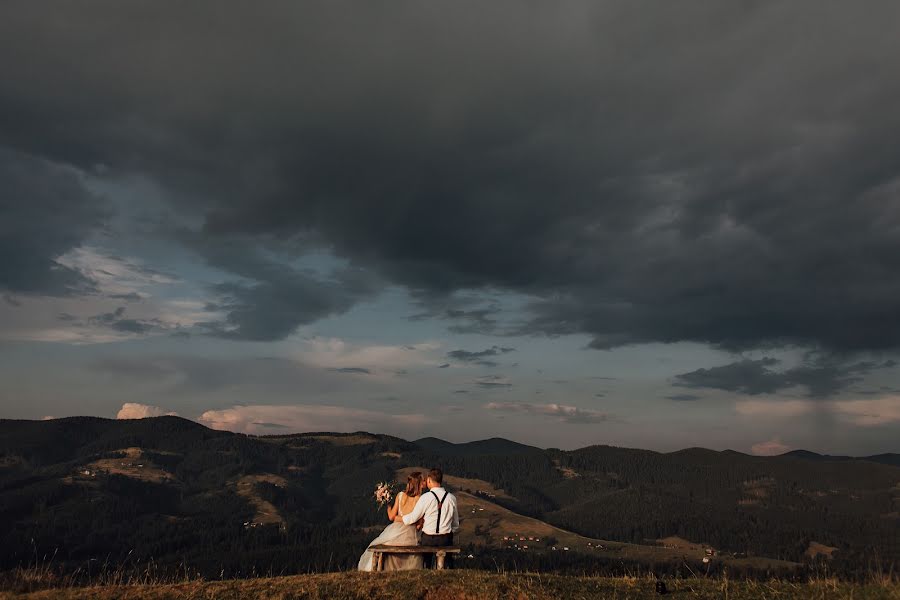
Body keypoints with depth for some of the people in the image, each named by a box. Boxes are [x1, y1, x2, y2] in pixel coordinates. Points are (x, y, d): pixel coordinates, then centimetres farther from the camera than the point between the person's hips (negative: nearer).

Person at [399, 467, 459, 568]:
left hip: (428, 538, -2)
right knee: (446, 565, 12)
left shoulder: (426, 497, -11)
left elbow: (413, 518, -4)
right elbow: (456, 524, 8)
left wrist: (398, 518, 12)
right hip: (446, 539, 2)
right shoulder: (451, 498, 0)